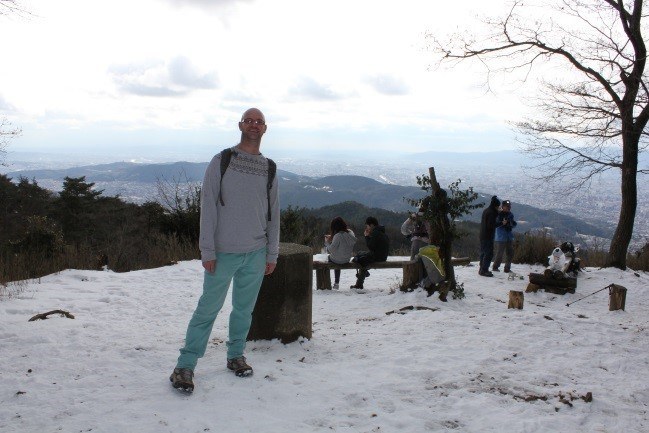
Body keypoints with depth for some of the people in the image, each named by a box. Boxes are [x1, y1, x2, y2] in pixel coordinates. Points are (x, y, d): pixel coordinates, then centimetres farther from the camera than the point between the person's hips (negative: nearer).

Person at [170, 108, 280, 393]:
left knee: (244, 308, 12)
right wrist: (207, 250, -10)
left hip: (256, 253, 3)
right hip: (224, 252, -3)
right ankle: (186, 364, 8)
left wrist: (272, 254, 9)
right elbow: (208, 207, -5)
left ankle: (235, 355, 29)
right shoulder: (221, 161, -2)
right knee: (209, 308, -1)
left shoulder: (269, 169, 8)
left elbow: (273, 214, 12)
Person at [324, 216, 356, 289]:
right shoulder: (350, 233, -3)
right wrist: (332, 238, 11)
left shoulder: (338, 236, -26)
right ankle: (336, 282, 37)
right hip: (347, 260, 7)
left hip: (337, 260, -7)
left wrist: (327, 242, -6)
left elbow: (331, 249, -22)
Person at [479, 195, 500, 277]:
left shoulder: (485, 211, 12)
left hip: (482, 236, 10)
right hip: (488, 236, -10)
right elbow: (491, 225, -22)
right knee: (489, 253, -5)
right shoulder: (491, 213, -17)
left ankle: (482, 269, 23)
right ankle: (484, 270, -4)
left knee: (483, 252, 16)